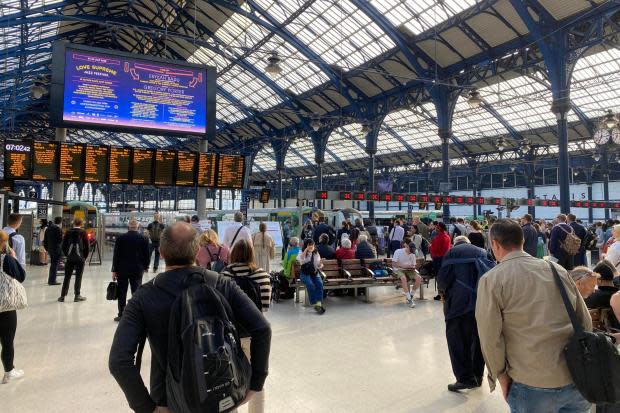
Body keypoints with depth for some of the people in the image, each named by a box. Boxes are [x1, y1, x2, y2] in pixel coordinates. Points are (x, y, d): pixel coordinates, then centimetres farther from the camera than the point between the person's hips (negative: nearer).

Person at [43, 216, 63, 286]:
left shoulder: (48, 229, 10)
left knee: (52, 264, 18)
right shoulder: (58, 229, -16)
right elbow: (60, 240, -19)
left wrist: (47, 248, 21)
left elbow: (45, 240, 15)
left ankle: (50, 280, 25)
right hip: (57, 250, -8)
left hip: (50, 249, 8)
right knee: (55, 265, -1)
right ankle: (52, 281, 1)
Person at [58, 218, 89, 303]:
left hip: (70, 258, 2)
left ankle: (62, 296, 10)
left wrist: (67, 255, 14)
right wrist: (84, 257, 7)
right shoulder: (83, 233, -4)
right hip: (80, 258, -2)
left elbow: (63, 245, 5)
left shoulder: (68, 232, 3)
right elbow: (87, 246, -5)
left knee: (67, 277, 8)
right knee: (78, 277, 3)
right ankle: (77, 296, 5)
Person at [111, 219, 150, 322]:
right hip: (138, 270, 1)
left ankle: (121, 315, 13)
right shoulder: (144, 239, -4)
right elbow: (147, 255, 0)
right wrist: (145, 267, 15)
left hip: (122, 269, 0)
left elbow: (116, 255, -4)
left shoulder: (120, 238, -5)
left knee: (122, 293, 9)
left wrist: (114, 270, 2)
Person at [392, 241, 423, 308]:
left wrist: (413, 267, -13)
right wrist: (403, 265, -24)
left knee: (419, 278, -23)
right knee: (403, 278, -39)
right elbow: (393, 264, -14)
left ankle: (410, 296, -6)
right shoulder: (398, 252, -10)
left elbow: (413, 265, 13)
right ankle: (409, 299, -31)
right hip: (399, 270, -5)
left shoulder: (413, 254, 6)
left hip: (409, 270, 5)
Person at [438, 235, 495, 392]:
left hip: (460, 302, -4)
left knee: (457, 341, 5)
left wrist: (444, 292, 15)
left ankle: (465, 378, 2)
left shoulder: (452, 252, 6)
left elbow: (443, 278, -4)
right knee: (478, 339, 16)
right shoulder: (483, 252, 17)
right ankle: (477, 376, 25)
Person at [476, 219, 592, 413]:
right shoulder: (558, 270, 5)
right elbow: (586, 321, 10)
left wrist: (500, 375, 3)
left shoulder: (491, 280, -9)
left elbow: (490, 337, -11)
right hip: (577, 380, 4)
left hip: (533, 386, -4)